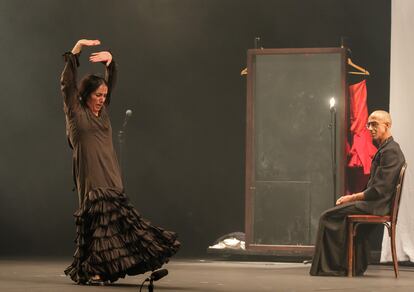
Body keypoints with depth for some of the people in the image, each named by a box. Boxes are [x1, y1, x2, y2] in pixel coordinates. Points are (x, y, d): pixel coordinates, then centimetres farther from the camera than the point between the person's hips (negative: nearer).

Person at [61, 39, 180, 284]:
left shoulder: (102, 112, 17)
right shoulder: (76, 113, 1)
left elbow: (111, 82, 15)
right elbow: (68, 83, -8)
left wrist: (110, 61, -3)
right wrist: (77, 49, -13)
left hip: (111, 178, 7)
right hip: (92, 178, -7)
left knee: (118, 217, 1)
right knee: (98, 217, -10)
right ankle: (90, 270, -6)